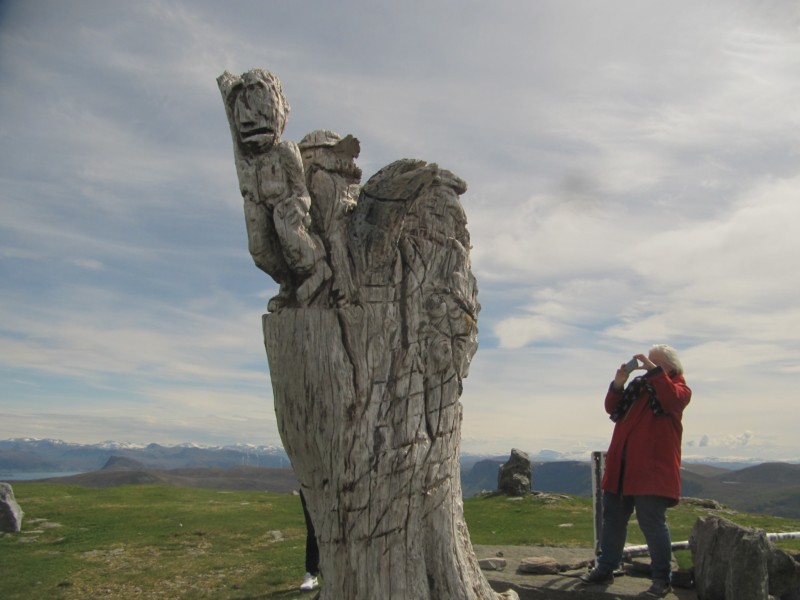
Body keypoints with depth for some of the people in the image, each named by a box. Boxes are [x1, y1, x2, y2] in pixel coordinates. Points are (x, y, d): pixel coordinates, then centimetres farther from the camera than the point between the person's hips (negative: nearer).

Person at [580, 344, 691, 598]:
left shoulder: (679, 388, 1)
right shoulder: (637, 385, 15)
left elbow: (672, 400, -23)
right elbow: (612, 409, 12)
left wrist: (655, 370, -21)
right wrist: (617, 385, -4)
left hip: (651, 469, -6)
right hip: (621, 466, 6)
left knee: (652, 522, -3)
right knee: (613, 518, 12)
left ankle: (662, 577, 11)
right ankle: (605, 568, 22)